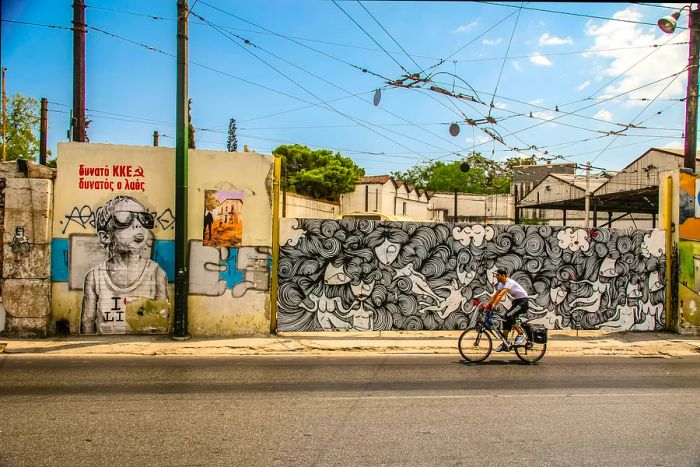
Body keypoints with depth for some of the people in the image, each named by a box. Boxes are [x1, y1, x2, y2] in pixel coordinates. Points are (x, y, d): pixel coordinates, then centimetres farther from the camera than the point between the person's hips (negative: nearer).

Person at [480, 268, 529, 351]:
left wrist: (493, 306, -43)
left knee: (508, 316, -24)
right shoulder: (501, 284, 3)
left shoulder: (509, 283, -26)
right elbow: (495, 295, 3)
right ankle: (505, 344, 4)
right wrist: (486, 305, -7)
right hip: (516, 301, 9)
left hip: (523, 301, -9)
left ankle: (522, 334, -8)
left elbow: (501, 295, -36)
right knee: (506, 320, 0)